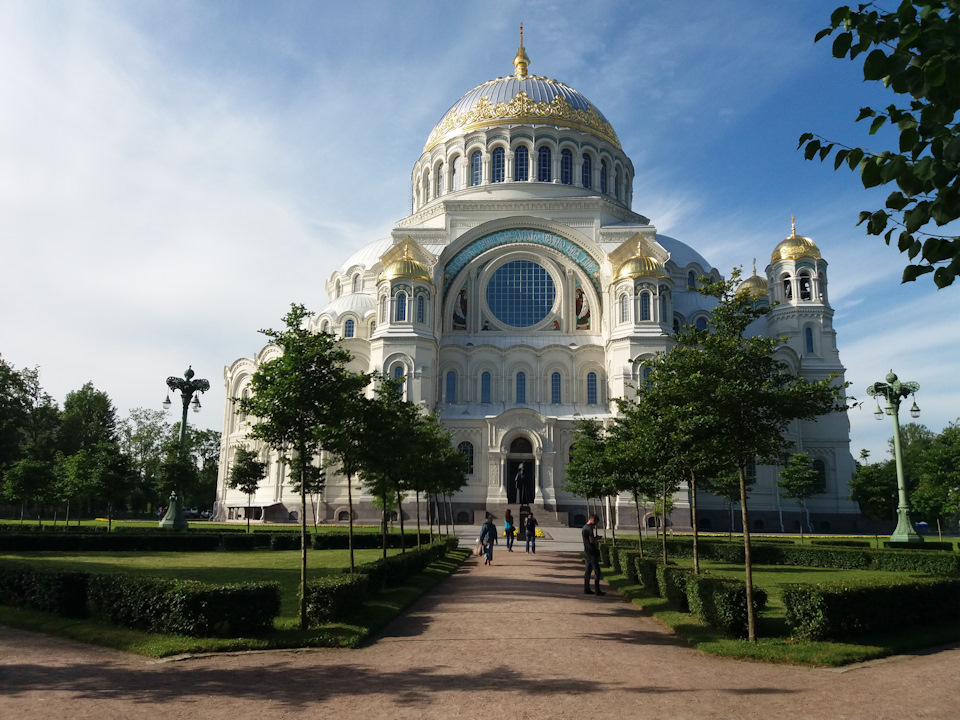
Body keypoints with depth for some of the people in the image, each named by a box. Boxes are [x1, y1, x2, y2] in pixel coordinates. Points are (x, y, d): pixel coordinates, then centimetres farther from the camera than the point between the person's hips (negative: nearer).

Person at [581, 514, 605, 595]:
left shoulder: (584, 527, 15)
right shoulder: (590, 528, -16)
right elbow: (591, 540, -23)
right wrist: (598, 538, -7)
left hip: (586, 552, 10)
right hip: (591, 552, -10)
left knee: (588, 570, 12)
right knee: (597, 571, -5)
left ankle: (586, 589, 14)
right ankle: (597, 590, -5)